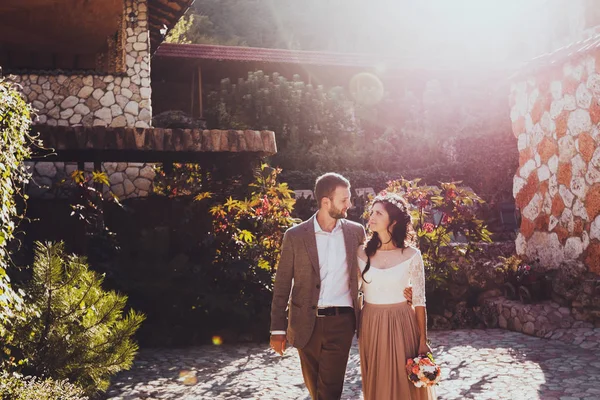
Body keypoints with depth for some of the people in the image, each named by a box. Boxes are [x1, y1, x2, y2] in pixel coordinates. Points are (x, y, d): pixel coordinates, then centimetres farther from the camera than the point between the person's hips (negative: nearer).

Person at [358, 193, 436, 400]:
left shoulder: (411, 255, -6)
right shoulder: (362, 253, -1)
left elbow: (419, 301, -3)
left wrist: (423, 340, -3)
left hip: (401, 326, -2)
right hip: (371, 326, 2)